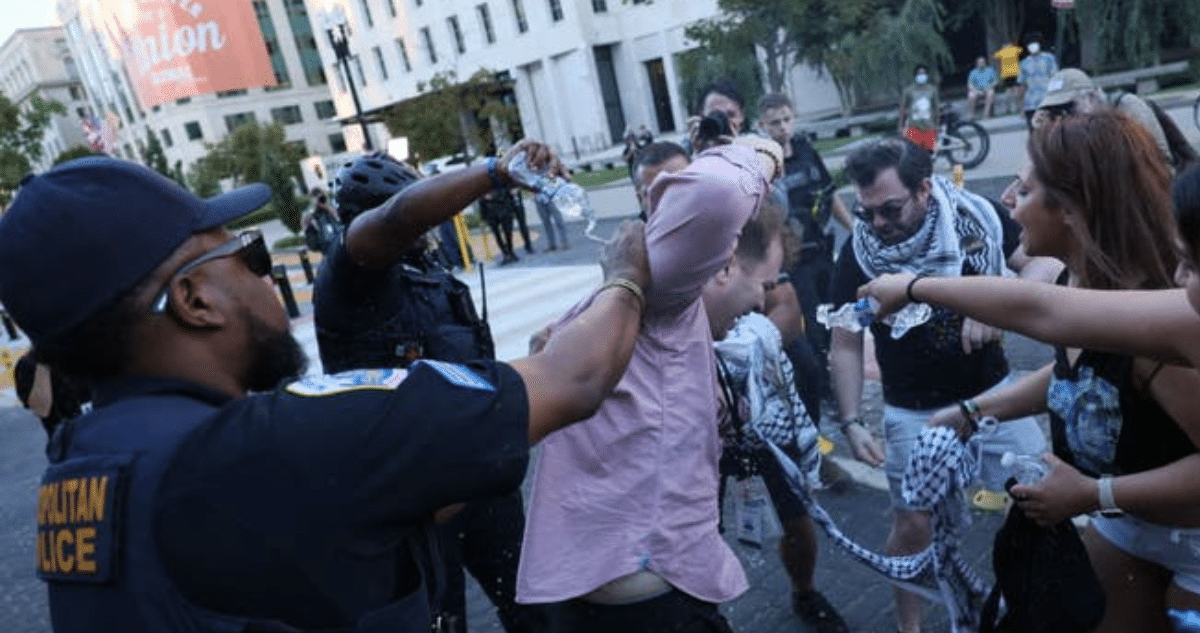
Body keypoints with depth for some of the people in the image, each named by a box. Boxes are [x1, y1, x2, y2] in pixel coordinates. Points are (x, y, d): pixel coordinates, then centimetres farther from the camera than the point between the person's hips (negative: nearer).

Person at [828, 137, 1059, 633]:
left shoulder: (977, 215, -12)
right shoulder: (858, 253, -14)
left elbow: (1048, 264, -10)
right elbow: (845, 346, -8)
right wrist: (851, 423, -16)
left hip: (992, 391, 2)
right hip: (915, 411, -1)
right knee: (913, 524, 5)